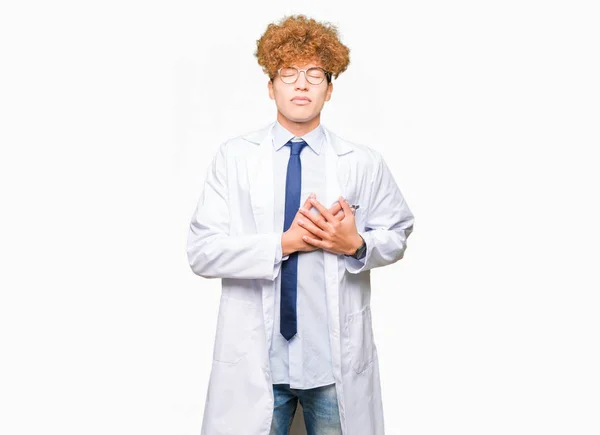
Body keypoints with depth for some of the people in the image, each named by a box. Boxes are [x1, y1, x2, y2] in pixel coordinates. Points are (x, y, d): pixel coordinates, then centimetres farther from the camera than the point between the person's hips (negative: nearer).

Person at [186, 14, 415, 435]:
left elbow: (397, 236, 8)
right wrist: (282, 243, -18)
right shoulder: (234, 157, -2)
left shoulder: (365, 163, 0)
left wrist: (357, 244, -13)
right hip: (255, 358, 0)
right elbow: (202, 251, -7)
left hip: (337, 358, 1)